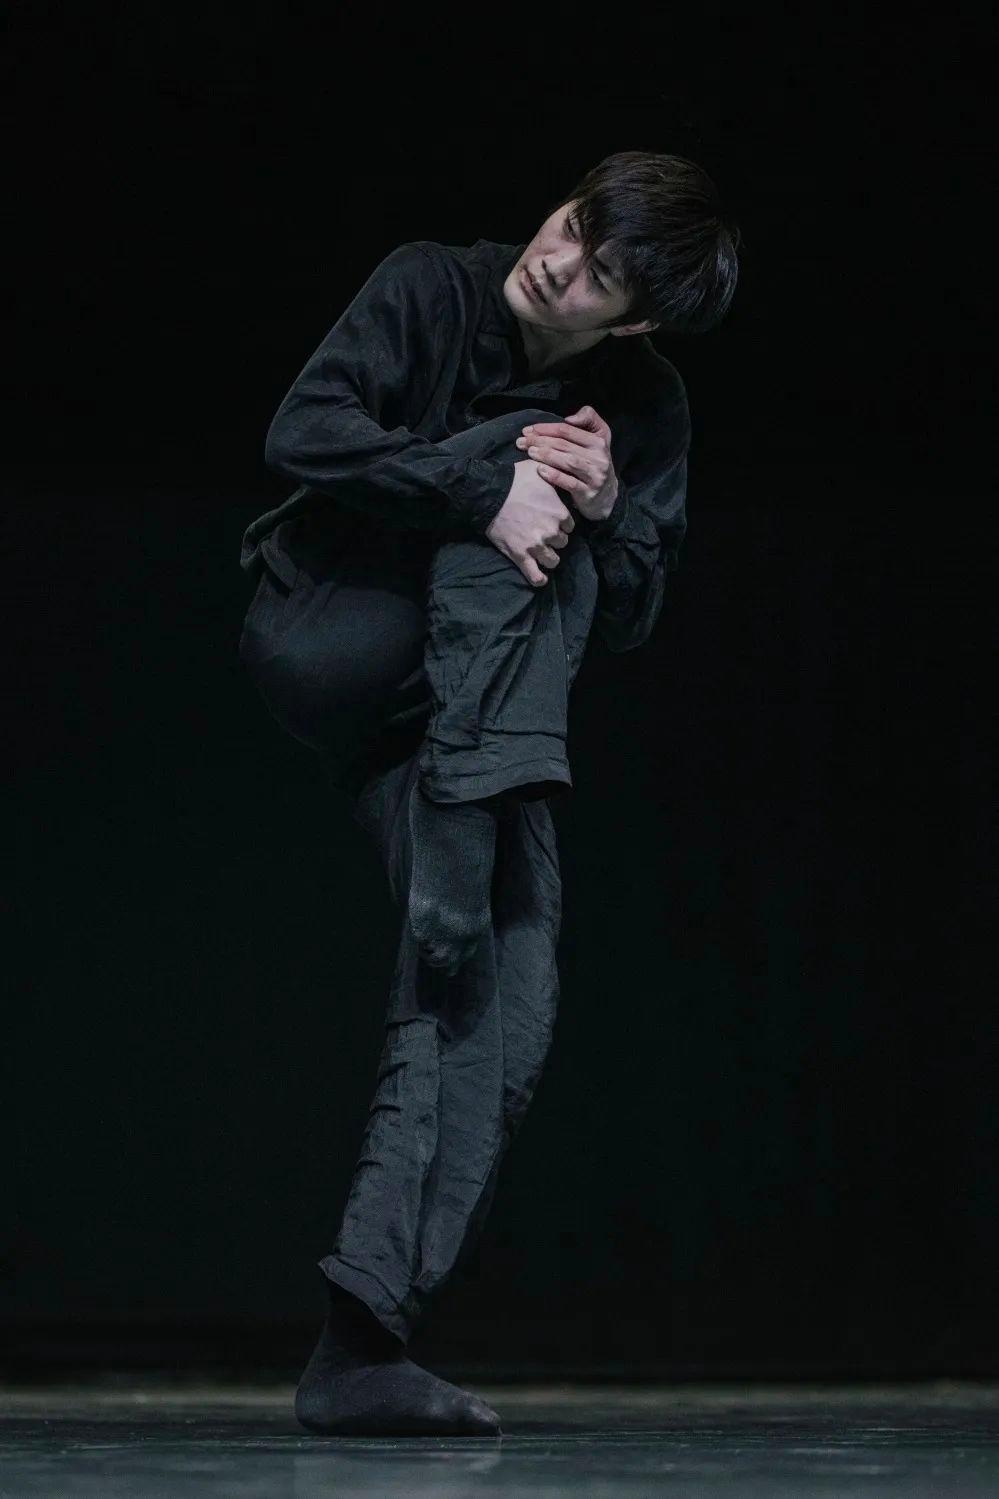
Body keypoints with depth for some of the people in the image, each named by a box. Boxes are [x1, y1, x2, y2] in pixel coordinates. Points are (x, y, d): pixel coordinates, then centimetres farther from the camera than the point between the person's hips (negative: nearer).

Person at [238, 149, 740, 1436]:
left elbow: (628, 618, 6)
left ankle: (362, 1343, -24)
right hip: (325, 641, -4)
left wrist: (608, 512, -16)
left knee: (507, 1010, -18)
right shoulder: (432, 289, -5)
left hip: (465, 704, 4)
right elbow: (303, 436, -16)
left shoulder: (649, 411, 5)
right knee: (511, 468, -27)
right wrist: (487, 490, -27)